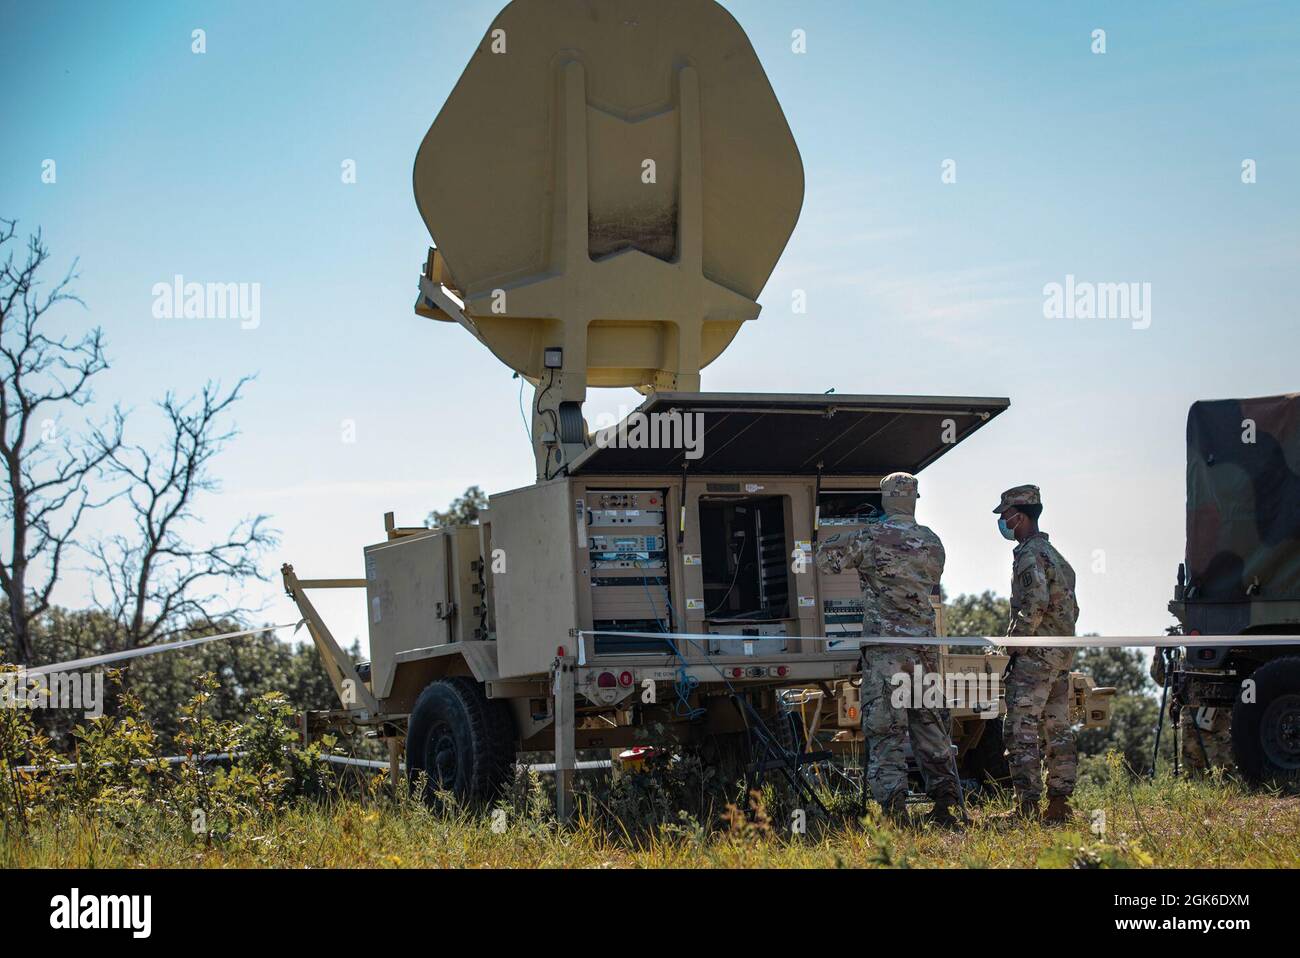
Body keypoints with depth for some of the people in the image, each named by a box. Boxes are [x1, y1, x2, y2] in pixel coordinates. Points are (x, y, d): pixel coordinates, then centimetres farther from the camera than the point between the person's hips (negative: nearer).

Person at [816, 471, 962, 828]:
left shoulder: (873, 537, -6)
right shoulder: (932, 543, 10)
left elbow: (827, 559, -1)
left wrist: (844, 538, 19)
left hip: (885, 643, -5)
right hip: (924, 647, 5)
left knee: (886, 731, -5)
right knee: (931, 727, 13)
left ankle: (894, 808, -14)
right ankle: (946, 803, 13)